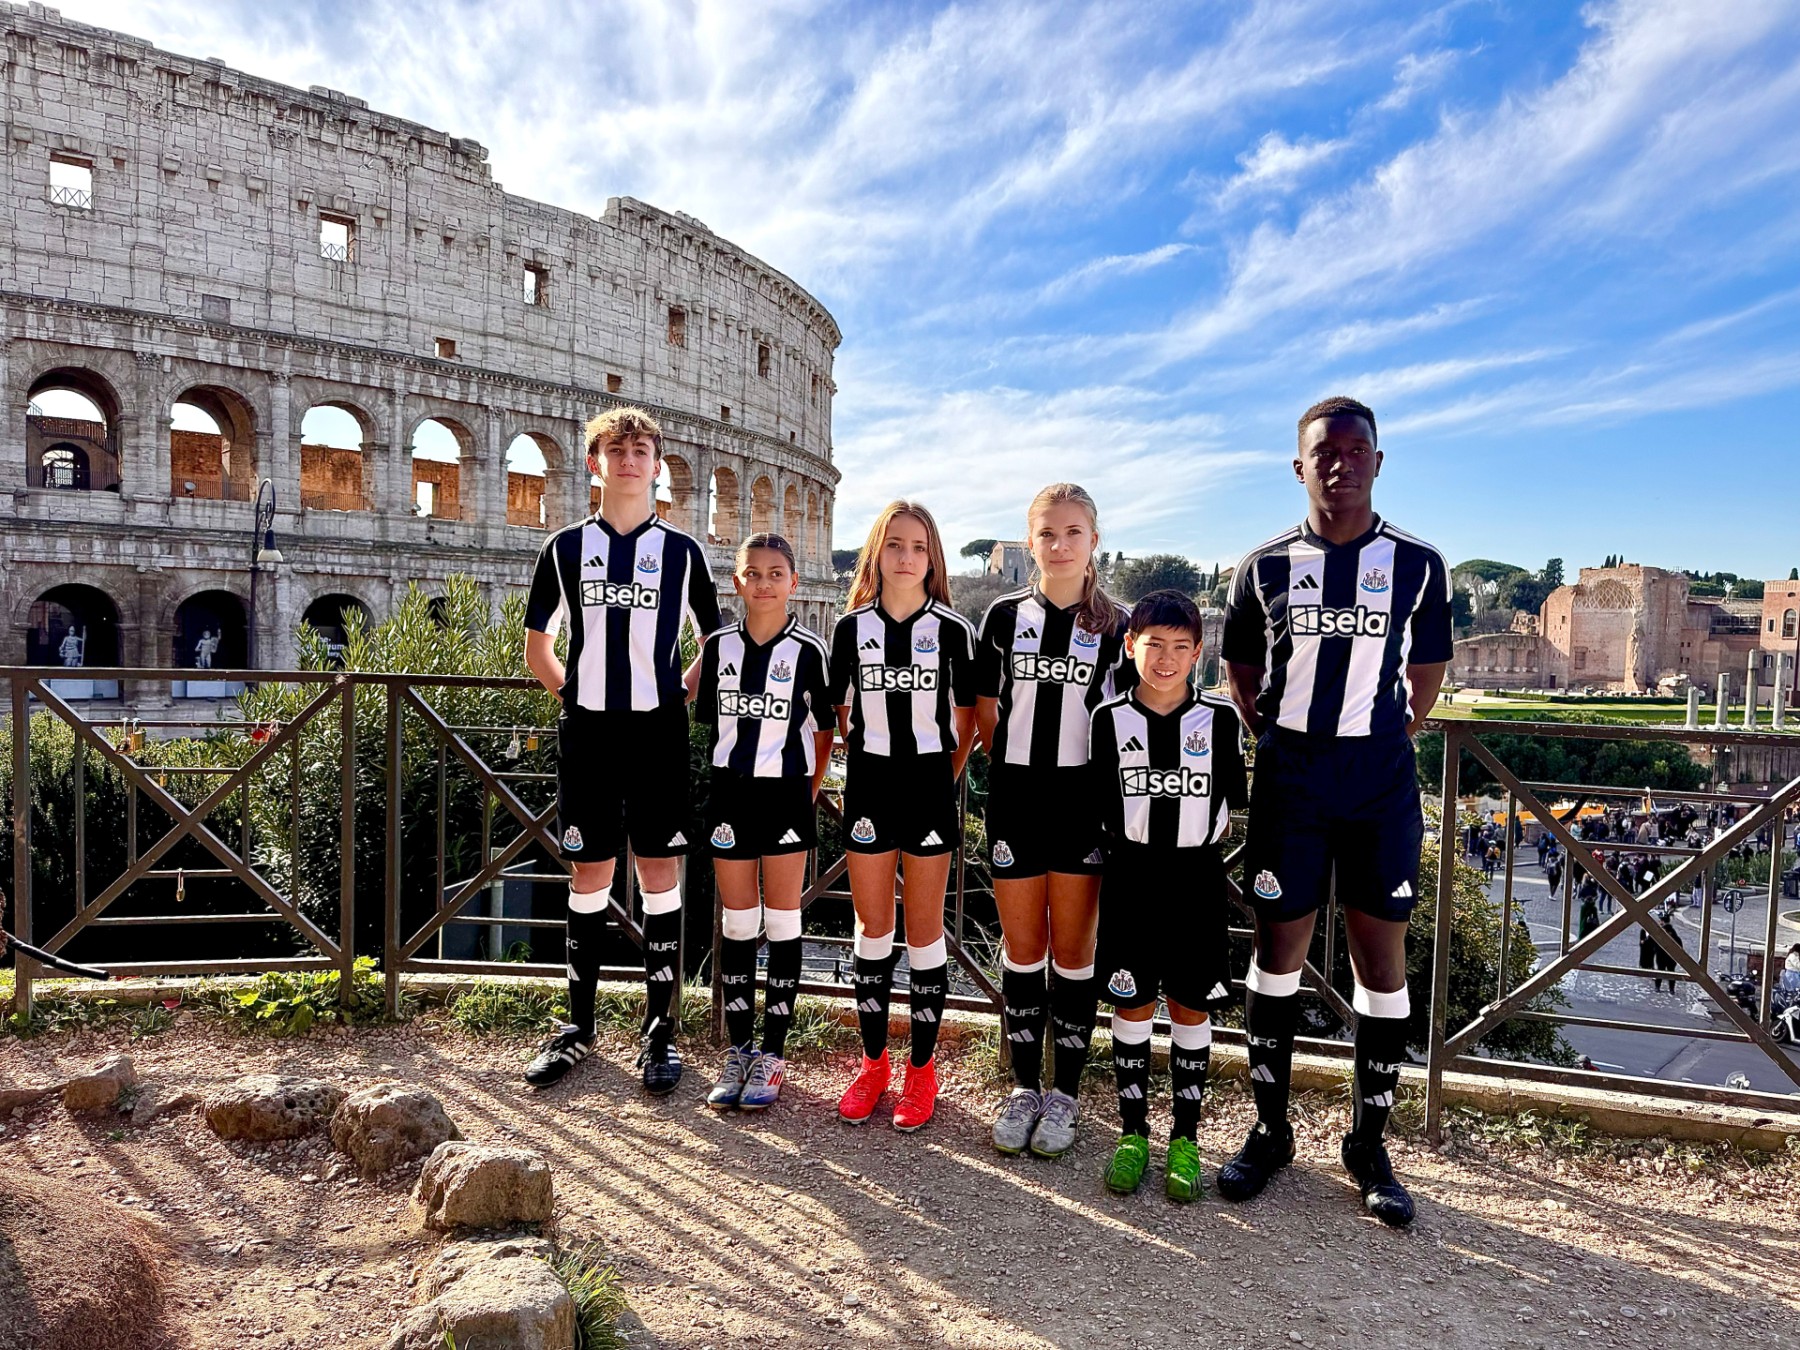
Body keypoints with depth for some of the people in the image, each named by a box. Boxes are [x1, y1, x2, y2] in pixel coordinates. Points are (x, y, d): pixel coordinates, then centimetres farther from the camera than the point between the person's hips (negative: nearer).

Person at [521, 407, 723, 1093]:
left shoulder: (681, 551, 5)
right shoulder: (565, 547, 7)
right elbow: (537, 645, 15)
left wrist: (679, 693, 3)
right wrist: (573, 691, 5)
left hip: (658, 731, -1)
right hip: (587, 729, 1)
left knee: (659, 873, 2)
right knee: (589, 874, 8)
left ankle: (660, 1030, 13)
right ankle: (579, 1025, 22)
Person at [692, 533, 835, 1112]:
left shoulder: (809, 650, -5)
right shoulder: (720, 646, 4)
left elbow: (824, 728, 3)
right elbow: (707, 719, 14)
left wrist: (810, 791, 3)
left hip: (786, 793, -3)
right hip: (730, 789, 3)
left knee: (782, 921, 4)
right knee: (736, 921, 9)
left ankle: (772, 1053, 15)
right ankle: (738, 1049, 20)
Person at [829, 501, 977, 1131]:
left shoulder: (953, 630, -3)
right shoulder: (851, 627, 2)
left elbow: (966, 717, 4)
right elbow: (838, 711, 10)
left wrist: (946, 778, 2)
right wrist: (866, 758, 6)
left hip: (929, 784, -2)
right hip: (869, 783, 2)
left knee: (924, 930, 6)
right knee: (872, 927, 10)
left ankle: (922, 1066, 20)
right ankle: (873, 1062, 24)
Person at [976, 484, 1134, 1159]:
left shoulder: (1115, 625, 1)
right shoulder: (1004, 615, 3)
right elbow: (985, 713, 8)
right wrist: (1018, 764, 4)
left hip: (1084, 799, -1)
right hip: (1015, 797, 1)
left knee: (1072, 947, 7)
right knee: (1022, 945, 9)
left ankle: (1066, 1093, 21)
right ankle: (1024, 1086, 23)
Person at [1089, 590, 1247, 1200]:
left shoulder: (1221, 719, -2)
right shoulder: (1110, 719, -2)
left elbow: (1231, 803, 5)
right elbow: (1100, 806, 3)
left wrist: (1196, 848, 2)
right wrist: (1139, 851, 0)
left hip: (1196, 881, 0)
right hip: (1131, 878, 0)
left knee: (1191, 1009, 8)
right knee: (1131, 1007, 8)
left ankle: (1185, 1139, 22)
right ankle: (1132, 1133, 22)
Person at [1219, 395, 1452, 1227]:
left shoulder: (1418, 565, 3)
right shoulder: (1265, 567, 3)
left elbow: (1425, 676, 11)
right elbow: (1242, 673, 12)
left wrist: (1379, 743, 8)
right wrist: (1283, 746, 8)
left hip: (1381, 776, 0)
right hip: (1289, 775, 0)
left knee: (1382, 955, 4)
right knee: (1279, 948, 5)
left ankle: (1369, 1144, 20)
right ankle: (1269, 1131, 20)